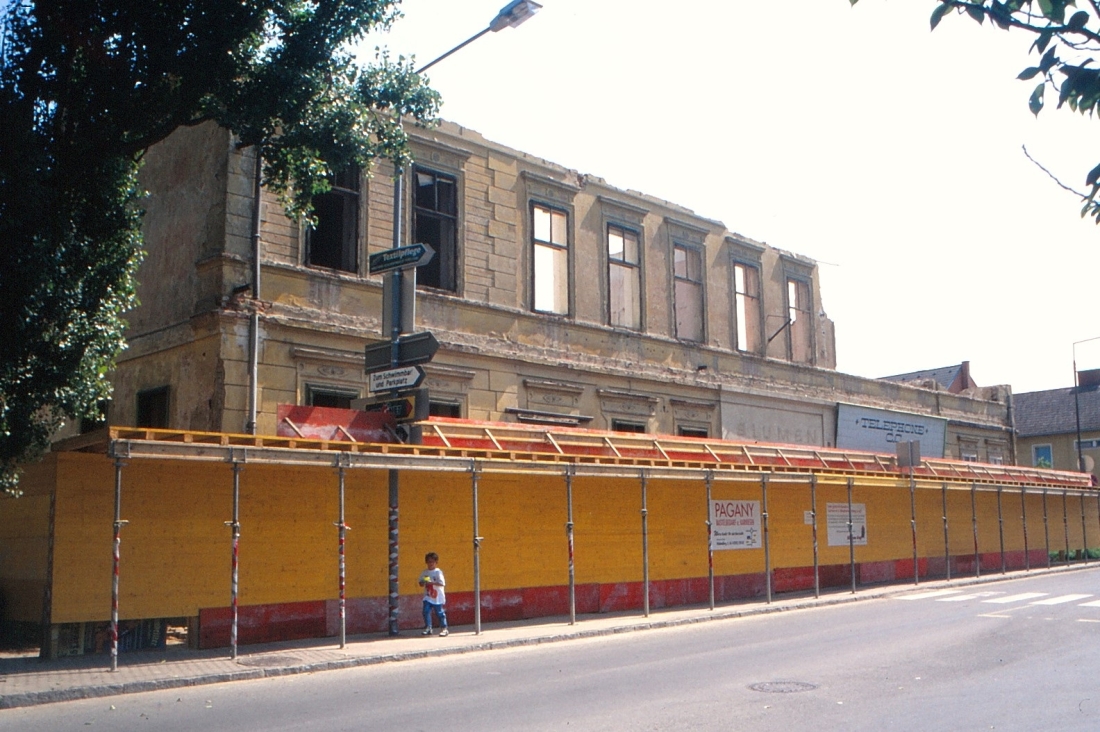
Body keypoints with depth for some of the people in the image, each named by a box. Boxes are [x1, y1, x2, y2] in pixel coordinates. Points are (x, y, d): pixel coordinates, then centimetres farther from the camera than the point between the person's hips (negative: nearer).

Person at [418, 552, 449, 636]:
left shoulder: (438, 572, -10)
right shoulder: (424, 572, 6)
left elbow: (442, 583, -17)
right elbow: (420, 583, 11)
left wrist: (431, 583, -26)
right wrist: (423, 583, -13)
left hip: (438, 597, -5)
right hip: (428, 597, 5)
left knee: (440, 613, 1)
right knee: (426, 611, -4)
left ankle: (444, 629, 12)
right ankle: (428, 628, 6)